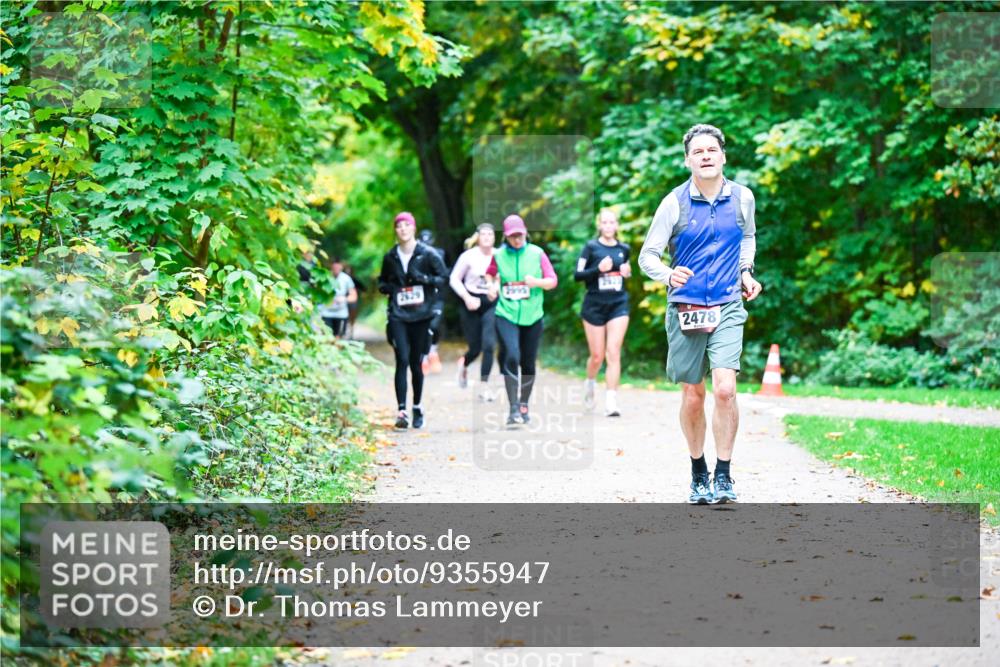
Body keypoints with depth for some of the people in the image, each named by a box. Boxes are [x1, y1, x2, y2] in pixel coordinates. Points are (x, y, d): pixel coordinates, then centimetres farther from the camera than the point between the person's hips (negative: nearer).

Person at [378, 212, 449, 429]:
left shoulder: (427, 254, 0)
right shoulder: (390, 257, 8)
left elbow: (444, 278, 1)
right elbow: (382, 281, 22)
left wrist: (425, 279, -16)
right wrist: (386, 287, -1)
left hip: (421, 315, -1)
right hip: (398, 315, 1)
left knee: (416, 363, 6)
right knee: (402, 360, -12)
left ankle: (417, 408, 22)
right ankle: (401, 410, -16)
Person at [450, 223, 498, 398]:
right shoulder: (469, 256, -4)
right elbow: (454, 279, 0)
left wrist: (497, 291, -8)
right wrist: (467, 297, -11)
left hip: (491, 304, 1)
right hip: (471, 305, -1)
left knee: (489, 345, -12)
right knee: (475, 347, 5)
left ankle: (484, 387, -4)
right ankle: (464, 364, 42)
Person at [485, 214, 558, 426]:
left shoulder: (537, 253, 0)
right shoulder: (499, 256, 2)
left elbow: (553, 280, 0)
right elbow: (490, 275, 21)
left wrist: (537, 282, -18)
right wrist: (493, 286, 0)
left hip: (532, 317, 1)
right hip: (506, 315, -1)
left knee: (528, 363, 9)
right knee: (511, 357, -20)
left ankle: (524, 406, 29)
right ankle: (513, 409, -18)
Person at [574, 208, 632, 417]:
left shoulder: (623, 249, 7)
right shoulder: (591, 247, -3)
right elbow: (577, 275, -7)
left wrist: (627, 272, 1)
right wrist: (598, 269, -21)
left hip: (618, 305, 2)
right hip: (594, 305, -2)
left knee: (614, 353, -10)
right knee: (597, 356, 6)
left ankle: (611, 402, -12)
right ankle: (590, 382, 39)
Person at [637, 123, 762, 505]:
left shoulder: (742, 197, 2)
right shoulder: (675, 203, -6)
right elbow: (647, 256, -4)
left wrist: (745, 272, 9)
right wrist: (668, 275, -25)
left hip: (728, 307, 1)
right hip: (685, 310, 0)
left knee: (724, 388, -17)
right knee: (692, 397, 6)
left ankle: (723, 476, -6)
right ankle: (698, 475, 24)